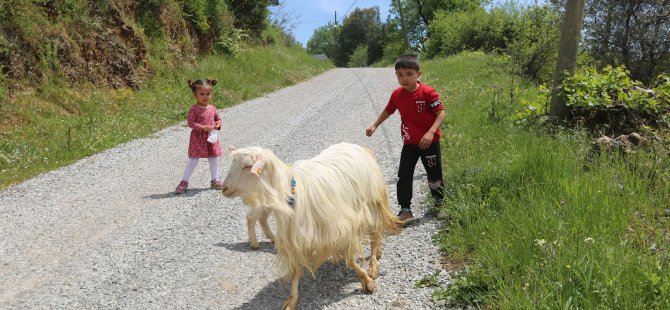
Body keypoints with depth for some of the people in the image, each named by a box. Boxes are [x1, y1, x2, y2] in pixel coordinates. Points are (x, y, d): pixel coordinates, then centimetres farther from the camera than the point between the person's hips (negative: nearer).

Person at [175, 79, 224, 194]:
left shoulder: (212, 108, 5)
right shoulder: (194, 109, -12)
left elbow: (218, 119, 16)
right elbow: (191, 123, -16)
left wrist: (218, 125, -6)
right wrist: (204, 127, -26)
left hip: (211, 137, 6)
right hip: (198, 138, -6)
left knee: (214, 159, 13)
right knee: (193, 160, -2)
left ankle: (215, 180, 27)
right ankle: (184, 182, 9)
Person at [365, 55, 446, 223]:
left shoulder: (428, 93, -18)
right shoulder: (397, 94, -2)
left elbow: (441, 113, -18)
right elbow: (388, 111, 16)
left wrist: (431, 132, -29)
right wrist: (374, 125, 12)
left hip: (430, 142, -4)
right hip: (409, 143, 4)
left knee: (434, 174, 10)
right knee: (404, 175, -1)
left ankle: (440, 203, 36)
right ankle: (405, 210, 6)